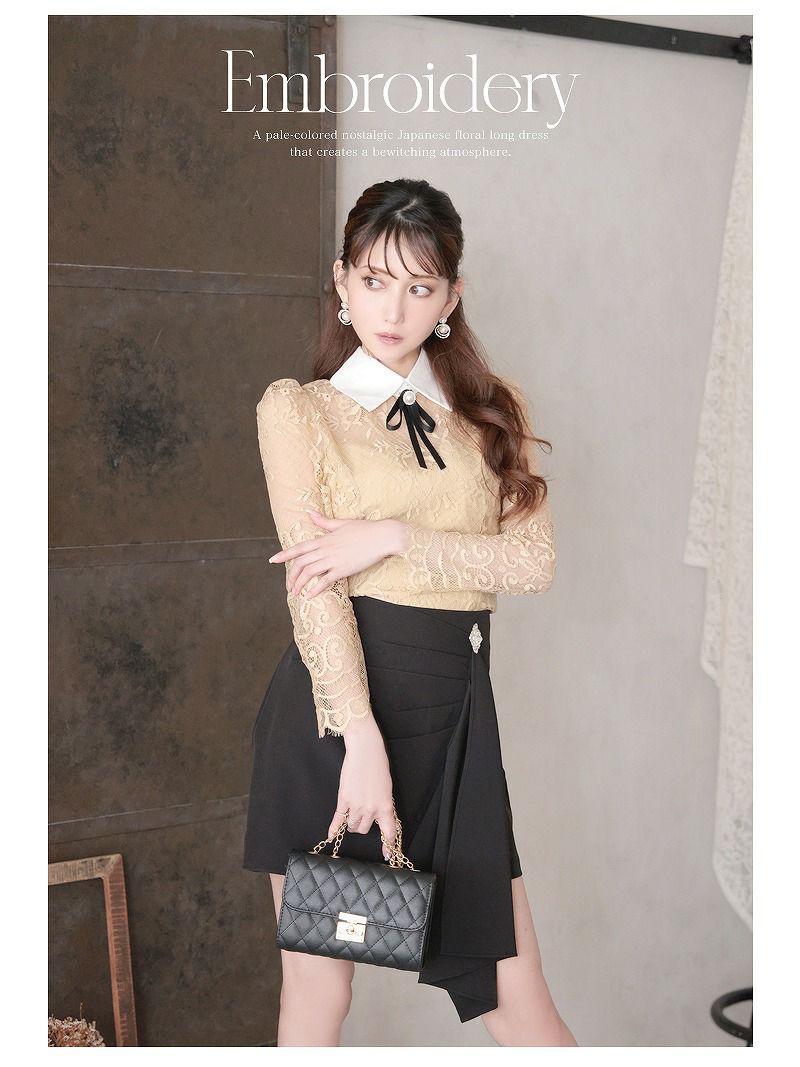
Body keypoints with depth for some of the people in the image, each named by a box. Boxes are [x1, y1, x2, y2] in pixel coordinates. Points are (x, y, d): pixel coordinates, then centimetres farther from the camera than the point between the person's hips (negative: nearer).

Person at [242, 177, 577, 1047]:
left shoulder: (490, 411, 12)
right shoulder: (297, 407, 1)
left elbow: (533, 561, -1)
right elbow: (312, 582, -10)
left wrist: (394, 536, -13)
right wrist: (362, 740, -20)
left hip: (455, 717, 3)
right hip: (334, 710, -3)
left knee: (515, 990, 7)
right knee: (317, 984, 9)